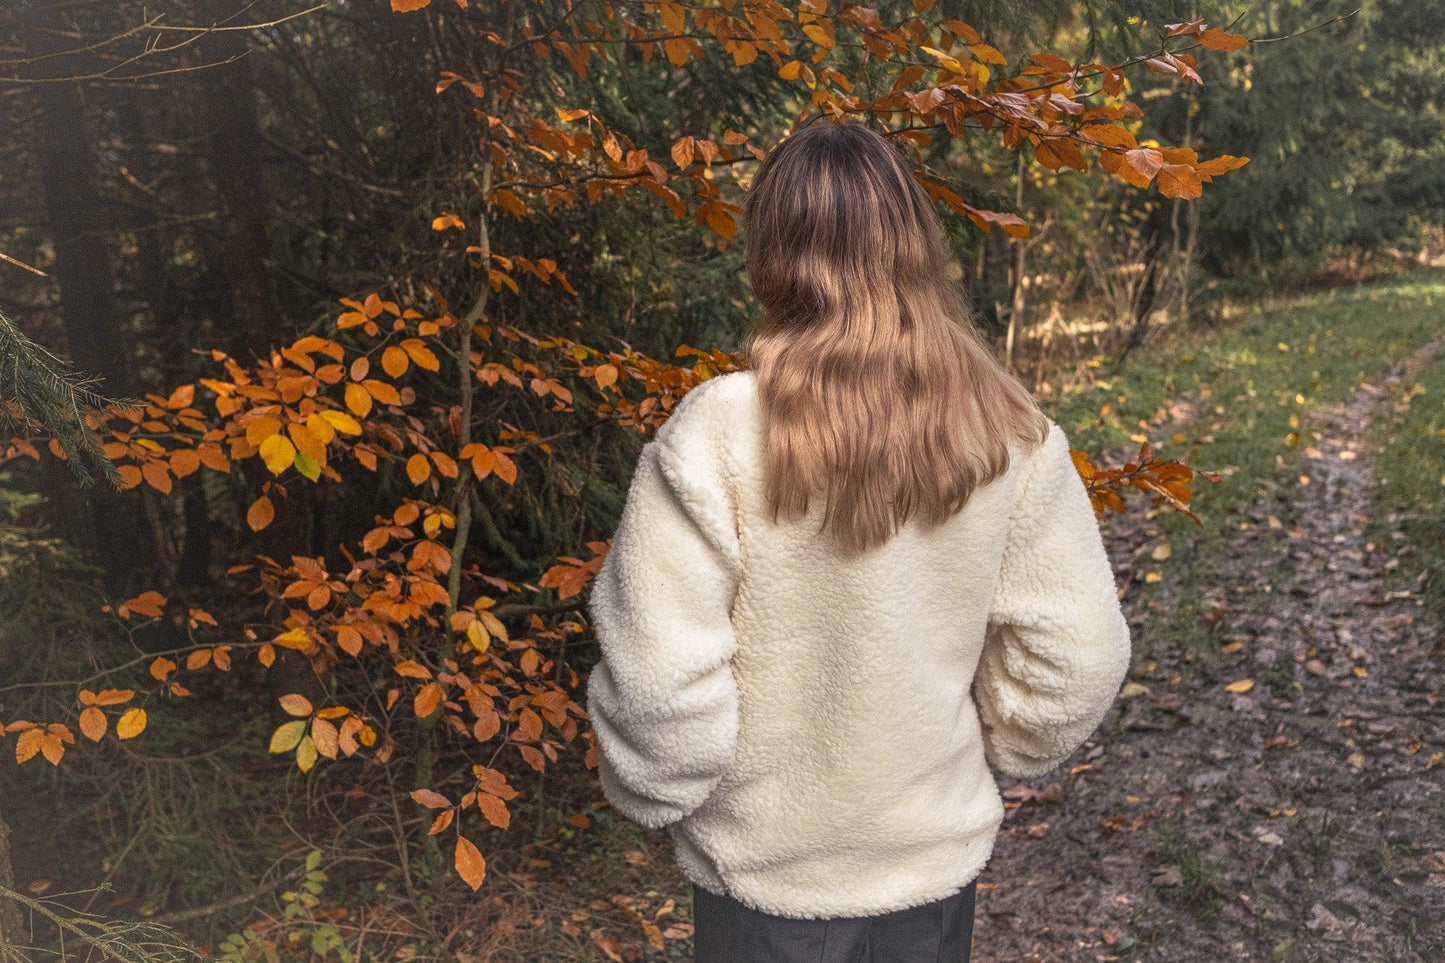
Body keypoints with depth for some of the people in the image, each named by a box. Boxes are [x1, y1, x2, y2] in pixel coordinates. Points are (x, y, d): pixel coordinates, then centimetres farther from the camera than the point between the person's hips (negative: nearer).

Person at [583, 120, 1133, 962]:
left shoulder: (718, 434, -24)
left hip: (765, 870, -2)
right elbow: (1076, 662, -6)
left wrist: (649, 793, -1)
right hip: (939, 858, 3)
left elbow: (658, 678, -21)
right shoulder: (1011, 436, -13)